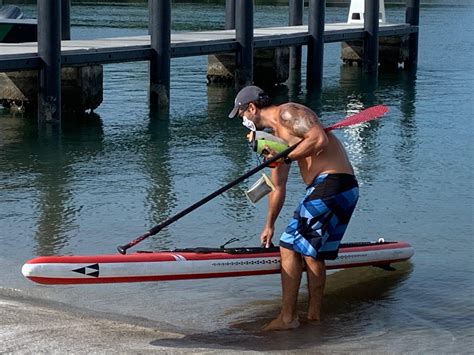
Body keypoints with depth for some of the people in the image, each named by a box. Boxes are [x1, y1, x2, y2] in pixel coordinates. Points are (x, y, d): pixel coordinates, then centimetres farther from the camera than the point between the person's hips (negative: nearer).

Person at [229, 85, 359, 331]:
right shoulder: (277, 136, 23)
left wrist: (287, 157, -13)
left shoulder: (287, 113, -6)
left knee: (290, 248, -6)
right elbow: (278, 187, 29)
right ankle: (314, 315, 24)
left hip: (331, 184, -10)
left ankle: (288, 317, -4)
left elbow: (320, 139, -21)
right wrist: (269, 225, 34)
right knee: (312, 252, 16)